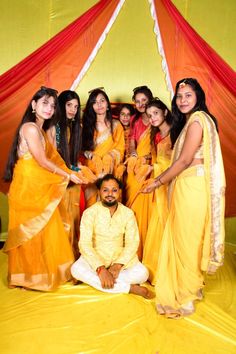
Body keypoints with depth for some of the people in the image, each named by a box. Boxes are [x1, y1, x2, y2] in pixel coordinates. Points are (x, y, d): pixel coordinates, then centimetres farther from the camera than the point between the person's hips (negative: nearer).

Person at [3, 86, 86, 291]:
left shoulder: (39, 129, 15)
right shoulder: (30, 128, -14)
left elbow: (49, 159, 9)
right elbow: (43, 161, -15)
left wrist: (70, 172, 3)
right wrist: (68, 176, -8)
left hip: (39, 187, 9)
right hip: (28, 187, -9)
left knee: (43, 231, 14)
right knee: (33, 232, 3)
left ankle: (42, 271, 28)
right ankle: (32, 276, 18)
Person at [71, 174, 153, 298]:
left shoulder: (128, 213, -3)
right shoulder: (90, 212, -10)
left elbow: (132, 243, -7)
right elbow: (85, 244, -17)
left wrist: (118, 265, -24)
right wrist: (100, 268, -30)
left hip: (121, 258, 1)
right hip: (95, 258, -1)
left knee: (142, 273, -24)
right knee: (76, 269, -32)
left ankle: (92, 279, -18)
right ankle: (130, 288, -27)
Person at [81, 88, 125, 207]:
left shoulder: (116, 125, 10)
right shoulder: (87, 125, 10)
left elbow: (120, 149, 5)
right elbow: (82, 149, 5)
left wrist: (108, 157, -11)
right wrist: (90, 155, -13)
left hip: (110, 170, 0)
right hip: (91, 170, 0)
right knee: (92, 201, -4)